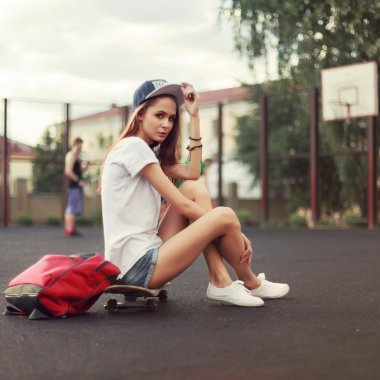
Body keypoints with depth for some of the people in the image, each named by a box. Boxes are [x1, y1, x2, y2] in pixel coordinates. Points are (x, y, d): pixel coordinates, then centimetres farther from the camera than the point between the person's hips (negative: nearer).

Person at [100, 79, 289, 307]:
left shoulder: (148, 153, 19)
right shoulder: (133, 146, -11)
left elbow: (192, 173, 4)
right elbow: (182, 205, -13)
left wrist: (194, 116, 3)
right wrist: (231, 229, -8)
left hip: (147, 250, 10)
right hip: (136, 266, -10)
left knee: (195, 187, 2)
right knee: (225, 216, -14)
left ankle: (220, 281, -4)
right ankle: (249, 283, 15)